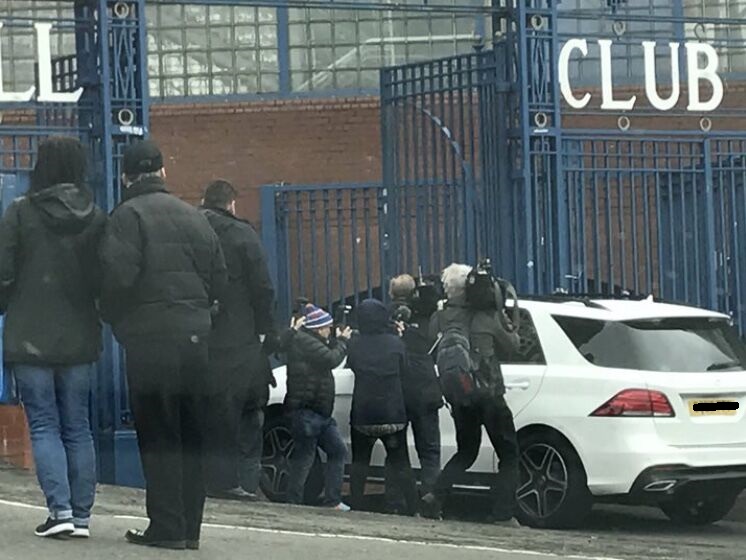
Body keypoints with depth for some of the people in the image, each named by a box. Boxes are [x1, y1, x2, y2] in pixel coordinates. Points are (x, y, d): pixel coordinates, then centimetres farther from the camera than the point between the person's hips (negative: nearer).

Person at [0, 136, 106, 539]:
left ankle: (60, 509, -9)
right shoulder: (96, 219, 1)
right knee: (77, 427, 10)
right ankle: (81, 516, 9)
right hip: (79, 339, 3)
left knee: (43, 426, 2)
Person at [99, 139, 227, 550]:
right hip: (195, 335, 6)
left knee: (157, 436, -2)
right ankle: (189, 527, 14)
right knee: (191, 435, 10)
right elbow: (218, 280, 12)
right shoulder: (193, 216, 14)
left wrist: (114, 319, 1)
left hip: (150, 336, -6)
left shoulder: (128, 215, -6)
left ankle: (166, 527, -3)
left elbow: (118, 276, -15)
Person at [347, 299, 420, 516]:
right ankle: (414, 508, 3)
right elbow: (403, 371, 3)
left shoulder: (355, 344, -7)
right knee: (400, 463, 7)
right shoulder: (395, 343, -8)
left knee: (359, 462, 14)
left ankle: (356, 508, 11)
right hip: (393, 414, 0)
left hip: (362, 415, 0)